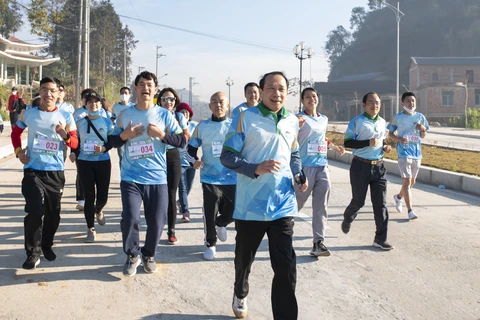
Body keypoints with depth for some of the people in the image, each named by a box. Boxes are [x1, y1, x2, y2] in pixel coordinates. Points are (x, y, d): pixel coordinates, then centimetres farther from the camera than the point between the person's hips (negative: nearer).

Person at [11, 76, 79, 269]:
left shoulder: (65, 116, -1)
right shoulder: (28, 114, 1)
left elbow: (75, 144, -3)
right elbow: (15, 133, 16)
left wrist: (65, 135, -23)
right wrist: (18, 151, 1)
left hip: (56, 171, 2)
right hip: (33, 170, -1)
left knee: (53, 213, 12)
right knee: (35, 211, -13)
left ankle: (46, 245, 34)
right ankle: (33, 253, 1)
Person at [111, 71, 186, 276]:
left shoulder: (164, 114, 1)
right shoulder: (125, 114, 5)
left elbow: (182, 141, -1)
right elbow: (112, 142, 11)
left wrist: (162, 134, -15)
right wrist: (124, 135, -9)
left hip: (157, 179, 0)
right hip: (131, 178, 0)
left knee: (157, 221, 6)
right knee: (130, 219, -10)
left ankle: (149, 254, 32)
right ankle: (132, 255, 16)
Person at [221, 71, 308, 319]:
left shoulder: (292, 121, 7)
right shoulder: (245, 118, -8)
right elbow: (227, 156, -10)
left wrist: (299, 175, 0)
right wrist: (256, 169, -24)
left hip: (283, 205, 3)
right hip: (251, 205, -2)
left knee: (286, 267, -2)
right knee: (244, 258, 19)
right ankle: (240, 295, 50)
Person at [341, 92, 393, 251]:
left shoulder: (382, 122, 11)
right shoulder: (357, 121, -8)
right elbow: (347, 142, -13)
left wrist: (385, 147, 2)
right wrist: (368, 143, -24)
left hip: (379, 166, 5)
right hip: (361, 166, -5)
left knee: (380, 203, 1)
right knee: (358, 201, 6)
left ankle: (380, 239, 7)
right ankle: (347, 219, 40)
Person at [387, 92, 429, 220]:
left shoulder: (420, 117, 6)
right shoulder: (397, 117, -3)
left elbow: (423, 136, 11)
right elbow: (390, 133, 4)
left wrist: (423, 130, -12)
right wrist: (399, 139, -15)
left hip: (417, 152, 5)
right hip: (404, 152, -5)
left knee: (412, 181, 15)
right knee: (407, 181, -12)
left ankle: (398, 197, 42)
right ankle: (410, 211, -11)